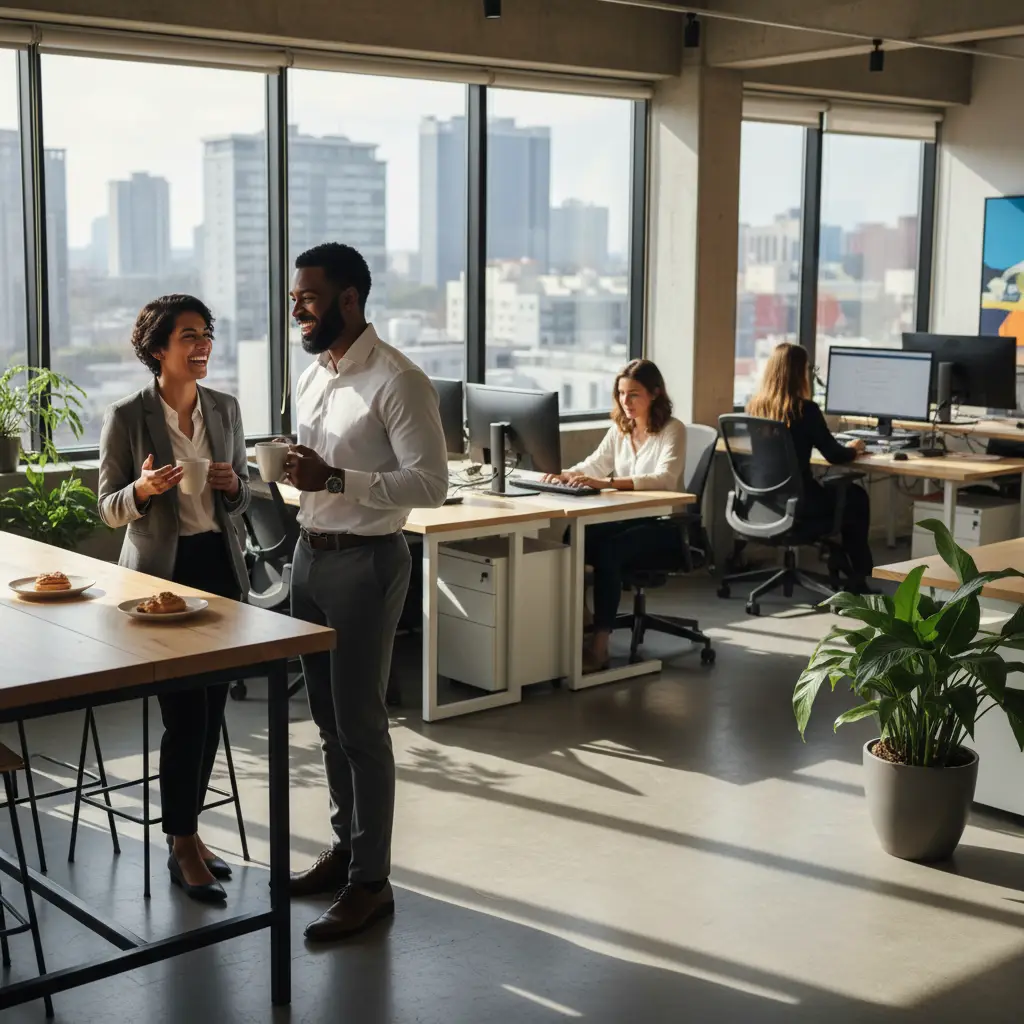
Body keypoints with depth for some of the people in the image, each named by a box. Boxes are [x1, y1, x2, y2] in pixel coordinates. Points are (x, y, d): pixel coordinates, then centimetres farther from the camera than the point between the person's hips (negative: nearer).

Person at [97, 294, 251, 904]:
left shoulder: (225, 409, 5)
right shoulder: (127, 418, -8)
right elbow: (109, 509, -3)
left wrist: (233, 485, -10)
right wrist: (143, 489, -24)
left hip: (221, 565, 5)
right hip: (161, 573, -5)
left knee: (213, 705, 9)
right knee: (186, 711, -5)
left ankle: (188, 828, 26)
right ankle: (183, 849, 10)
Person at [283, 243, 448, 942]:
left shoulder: (397, 380, -16)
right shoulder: (312, 376, 11)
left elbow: (430, 484, -20)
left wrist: (335, 478, -26)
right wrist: (295, 470, 0)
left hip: (364, 563, -8)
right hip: (310, 555, 8)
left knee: (361, 724, -3)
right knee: (329, 719, 16)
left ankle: (371, 881, 8)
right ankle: (345, 846, 31)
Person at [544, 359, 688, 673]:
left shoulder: (672, 430, -9)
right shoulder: (620, 429, 12)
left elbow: (664, 478, -25)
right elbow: (594, 465, 16)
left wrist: (607, 482, -38)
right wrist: (565, 475, -9)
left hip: (663, 526, -6)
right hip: (626, 519, 6)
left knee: (608, 550, -33)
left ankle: (599, 645, -31)